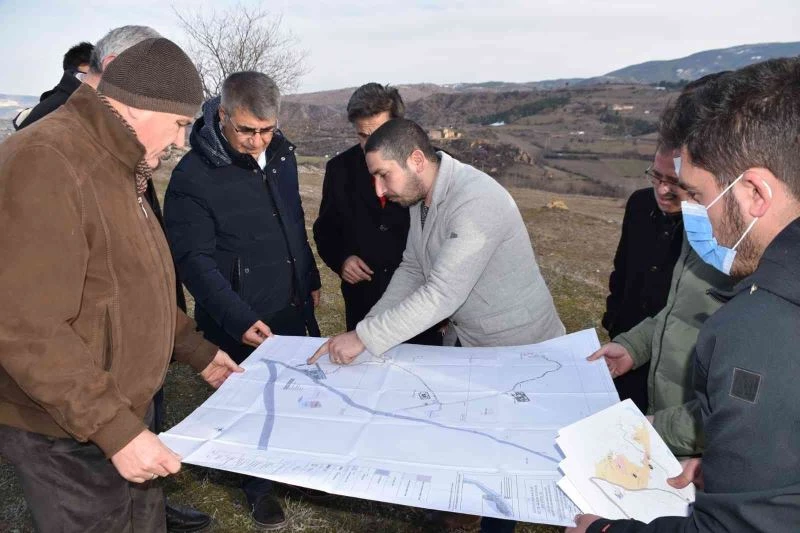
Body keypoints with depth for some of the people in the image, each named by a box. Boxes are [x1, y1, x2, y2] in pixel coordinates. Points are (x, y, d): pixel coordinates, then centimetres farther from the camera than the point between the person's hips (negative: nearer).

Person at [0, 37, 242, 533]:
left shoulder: (114, 166, 10)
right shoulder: (46, 164, -23)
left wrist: (198, 351, 16)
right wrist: (114, 428, -28)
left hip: (123, 411, 9)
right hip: (68, 433, -9)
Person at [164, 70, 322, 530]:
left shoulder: (282, 154, 3)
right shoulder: (194, 176, -18)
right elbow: (195, 259, -21)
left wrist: (311, 279, 18)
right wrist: (238, 319, -30)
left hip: (291, 308, 6)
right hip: (240, 323, -6)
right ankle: (258, 486, 34)